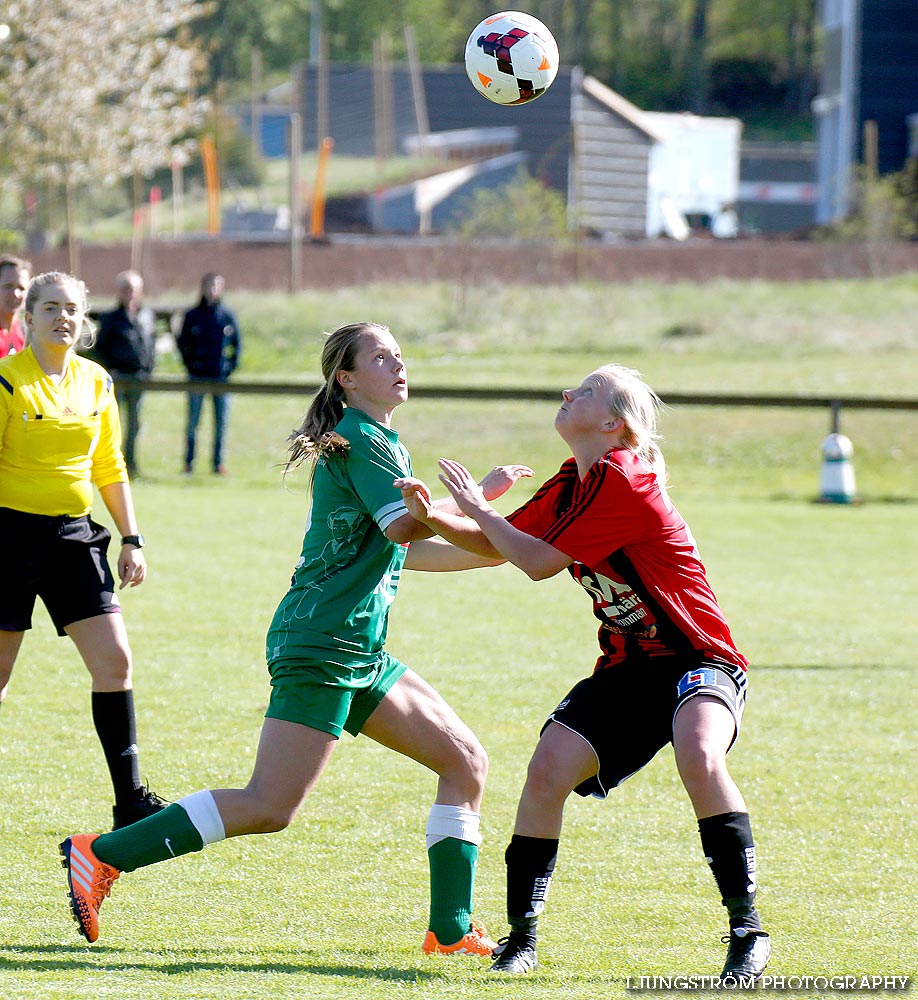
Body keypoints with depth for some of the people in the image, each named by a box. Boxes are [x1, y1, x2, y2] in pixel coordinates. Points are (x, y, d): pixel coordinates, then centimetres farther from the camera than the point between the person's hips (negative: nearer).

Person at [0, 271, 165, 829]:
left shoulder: (96, 382, 8)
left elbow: (110, 469, 16)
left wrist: (132, 541, 12)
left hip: (74, 535, 5)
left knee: (116, 662, -3)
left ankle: (130, 798, 2)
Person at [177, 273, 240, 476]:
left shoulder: (227, 316, 5)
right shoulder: (192, 316, 2)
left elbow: (237, 344, 11)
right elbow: (183, 343, 7)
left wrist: (232, 365, 0)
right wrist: (189, 364, -3)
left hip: (221, 376, 1)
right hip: (197, 376, -1)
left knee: (221, 421, 3)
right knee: (193, 422, 0)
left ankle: (218, 463, 10)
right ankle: (189, 462, 7)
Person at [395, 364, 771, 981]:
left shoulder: (622, 483, -20)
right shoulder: (571, 485, 8)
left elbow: (539, 562, -19)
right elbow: (498, 546, 19)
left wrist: (477, 507, -7)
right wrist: (434, 517, 2)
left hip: (698, 659, -8)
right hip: (626, 669, 8)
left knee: (699, 756, -35)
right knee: (549, 768, -12)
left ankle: (748, 931, -25)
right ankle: (521, 936, 2)